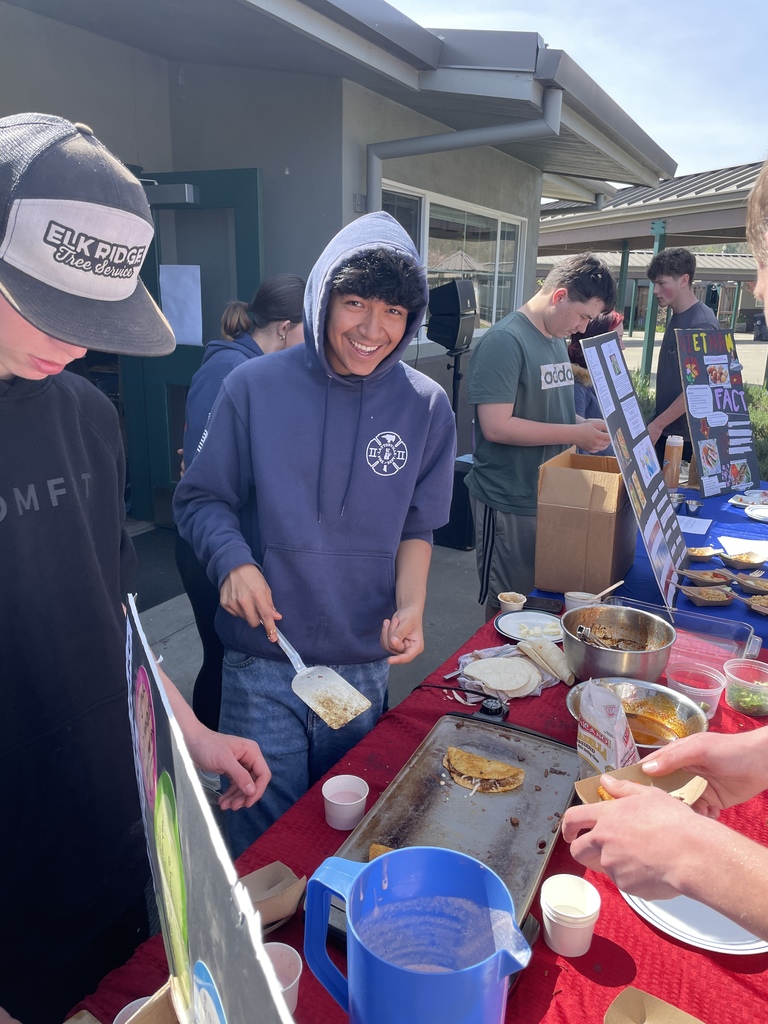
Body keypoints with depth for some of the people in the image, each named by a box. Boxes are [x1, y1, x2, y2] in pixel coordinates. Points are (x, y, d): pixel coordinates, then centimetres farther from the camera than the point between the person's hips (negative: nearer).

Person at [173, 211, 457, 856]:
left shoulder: (425, 406, -3)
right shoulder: (256, 387, -8)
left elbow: (416, 528, 5)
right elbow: (202, 499, -1)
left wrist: (410, 607, -12)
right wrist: (234, 561, -20)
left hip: (365, 665, 2)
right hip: (263, 663, -2)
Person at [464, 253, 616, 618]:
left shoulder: (557, 339, 11)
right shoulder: (504, 341, -17)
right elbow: (496, 426, -24)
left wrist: (587, 425, 2)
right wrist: (576, 434, -20)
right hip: (510, 503, -9)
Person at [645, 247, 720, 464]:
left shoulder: (701, 323, -17)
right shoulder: (675, 318, 10)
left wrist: (658, 424, -20)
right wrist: (658, 423, 16)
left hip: (688, 437, -8)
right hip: (666, 430, 8)